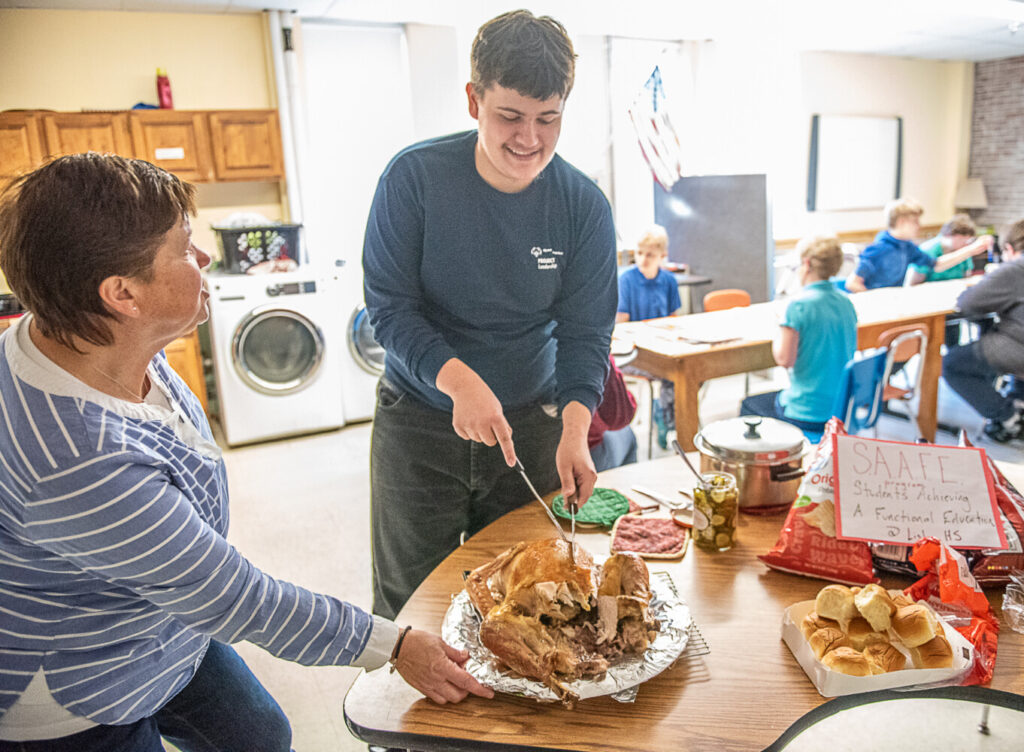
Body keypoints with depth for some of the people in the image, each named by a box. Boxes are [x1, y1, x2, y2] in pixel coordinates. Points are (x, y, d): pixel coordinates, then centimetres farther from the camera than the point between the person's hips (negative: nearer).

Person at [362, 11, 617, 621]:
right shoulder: (414, 177, -13)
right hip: (420, 419, -1)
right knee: (410, 601, 11)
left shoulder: (585, 206, -8)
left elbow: (586, 332, -7)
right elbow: (389, 307, -13)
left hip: (532, 421, 2)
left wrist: (575, 425, -24)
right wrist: (459, 381, -29)